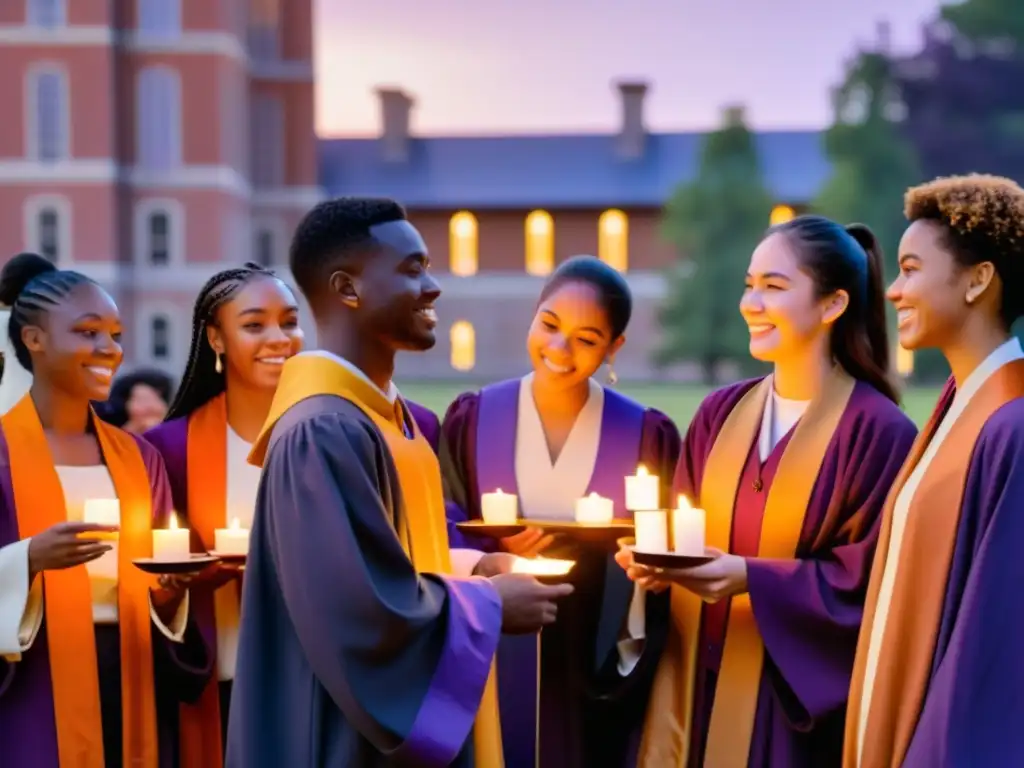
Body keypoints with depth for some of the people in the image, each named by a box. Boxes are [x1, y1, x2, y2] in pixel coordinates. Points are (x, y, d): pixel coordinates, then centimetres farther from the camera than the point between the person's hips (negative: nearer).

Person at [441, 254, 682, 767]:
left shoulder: (647, 435, 1)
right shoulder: (471, 420, 2)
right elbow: (441, 539, 0)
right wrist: (496, 554, -20)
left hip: (597, 674, 0)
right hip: (492, 669, 0)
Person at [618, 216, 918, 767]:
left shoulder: (877, 430, -11)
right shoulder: (721, 413, 6)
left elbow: (871, 578, -12)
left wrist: (752, 578, -21)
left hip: (798, 700, -5)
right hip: (699, 685, 5)